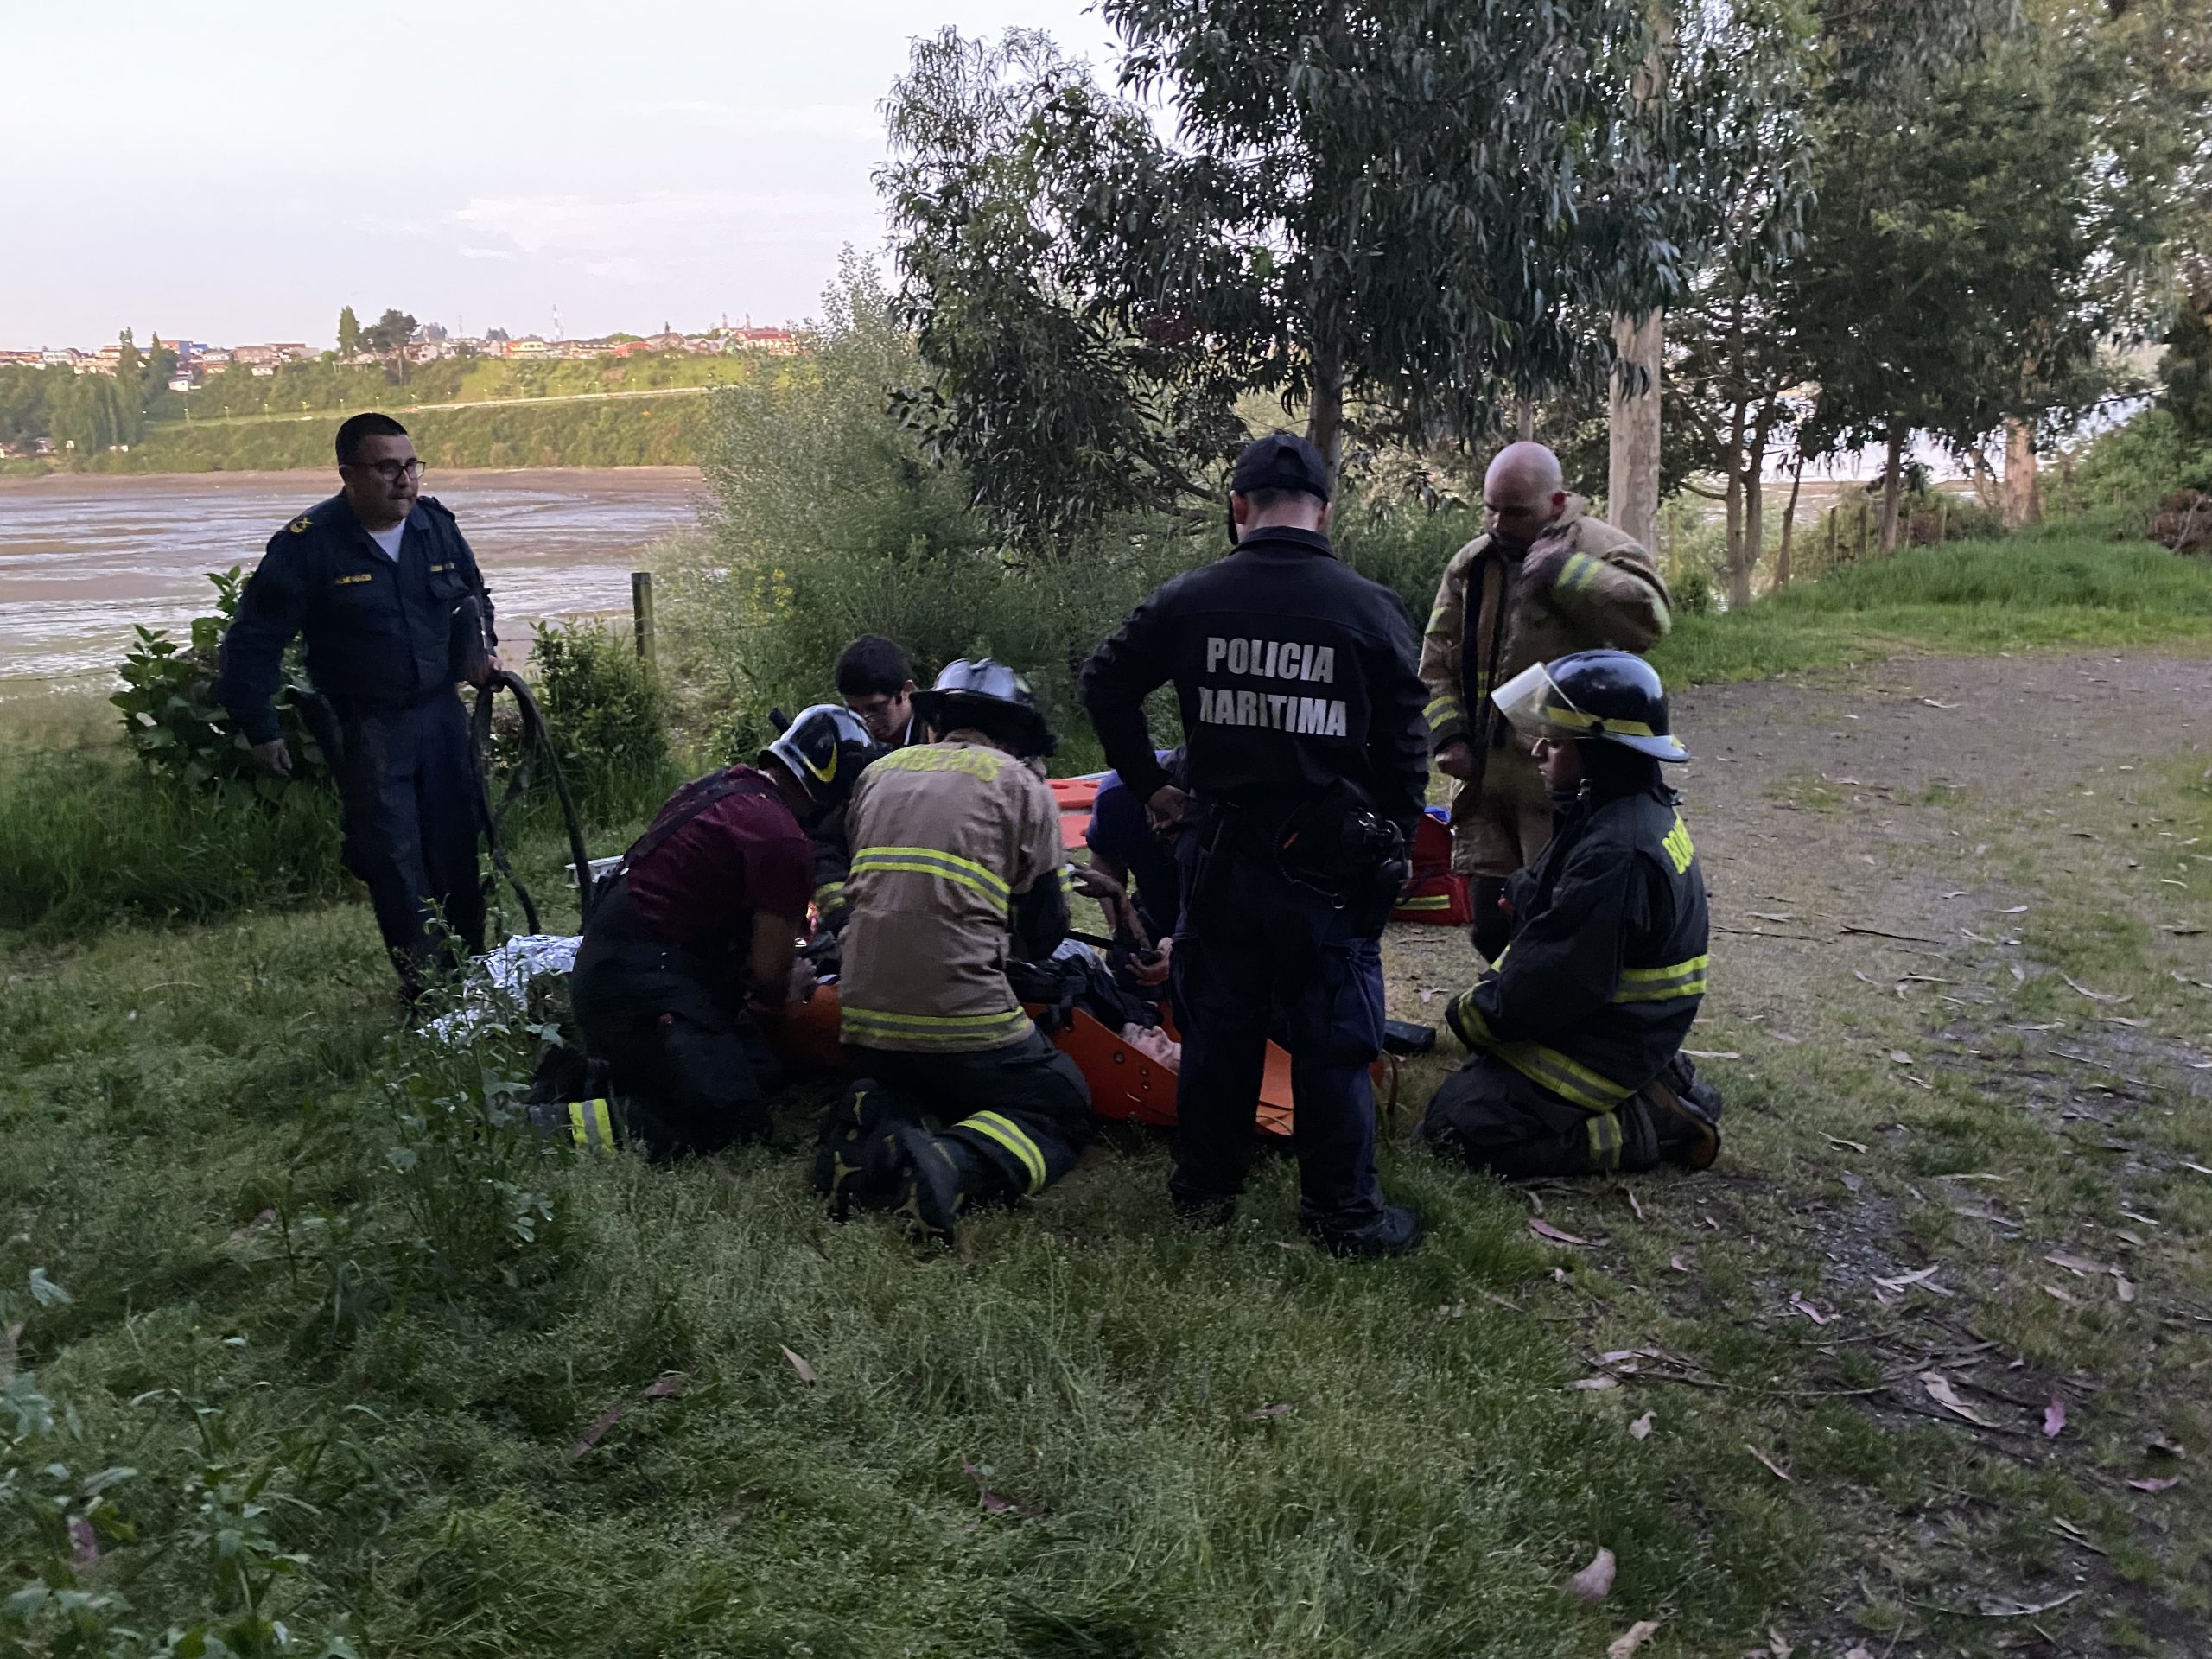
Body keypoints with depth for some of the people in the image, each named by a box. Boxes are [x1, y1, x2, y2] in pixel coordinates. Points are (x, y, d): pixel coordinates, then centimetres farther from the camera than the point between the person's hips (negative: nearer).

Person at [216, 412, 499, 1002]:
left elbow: (473, 592, 23)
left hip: (441, 712, 5)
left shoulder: (437, 524, 1)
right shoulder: (307, 544, -14)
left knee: (457, 847, 9)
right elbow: (254, 639, -8)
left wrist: (479, 645, 6)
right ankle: (427, 986, 2)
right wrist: (261, 729, -6)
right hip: (364, 727, -4)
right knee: (394, 857, -7)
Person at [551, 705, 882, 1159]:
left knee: (762, 1076, 12)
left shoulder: (717, 785, 13)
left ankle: (595, 1057, 13)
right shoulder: (782, 840, -17)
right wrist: (770, 1000, 11)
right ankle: (563, 1123, -15)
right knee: (738, 1120, -12)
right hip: (643, 983, -10)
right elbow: (770, 971, -12)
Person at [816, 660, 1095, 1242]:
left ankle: (875, 1123, -2)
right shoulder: (1019, 783, 3)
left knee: (895, 1086, 35)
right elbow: (1045, 930, 4)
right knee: (1065, 1110, 13)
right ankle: (957, 1165, -17)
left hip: (863, 1017, 5)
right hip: (963, 1019, -5)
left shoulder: (879, 772, 17)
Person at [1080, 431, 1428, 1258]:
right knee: (1333, 1037, 6)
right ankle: (1343, 1213, 14)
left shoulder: (1189, 599, 0)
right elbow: (1403, 746, -3)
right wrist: (1396, 849, 8)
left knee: (1218, 1021, 15)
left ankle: (1204, 1186, 27)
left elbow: (1105, 683, 7)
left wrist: (1148, 784, 15)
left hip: (1219, 848, 2)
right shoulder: (1370, 607, -5)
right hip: (1329, 857, -2)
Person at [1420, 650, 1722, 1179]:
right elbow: (1547, 933, 12)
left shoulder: (1617, 856, -28)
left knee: (1459, 1125, -13)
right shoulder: (1641, 813, 5)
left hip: (1605, 1045, -10)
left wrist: (1473, 1013, -9)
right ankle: (1655, 1086, 14)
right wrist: (1484, 991, 5)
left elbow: (1555, 979, -25)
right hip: (1619, 1020, 10)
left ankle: (1654, 1125, -6)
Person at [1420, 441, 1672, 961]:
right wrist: (1448, 734, 4)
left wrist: (1561, 569, -23)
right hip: (1485, 776, 6)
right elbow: (1437, 660, 17)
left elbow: (1649, 616, -26)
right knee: (1490, 922, 12)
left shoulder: (1597, 548, -7)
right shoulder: (1471, 563, 12)